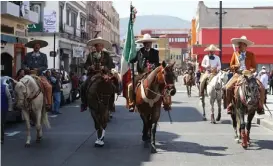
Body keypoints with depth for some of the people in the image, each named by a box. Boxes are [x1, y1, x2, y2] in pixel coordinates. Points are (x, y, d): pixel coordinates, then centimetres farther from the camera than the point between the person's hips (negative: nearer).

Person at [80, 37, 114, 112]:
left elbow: (112, 65, 1)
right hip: (93, 74, 2)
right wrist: (90, 67, -10)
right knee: (83, 86, -17)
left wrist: (104, 68, -16)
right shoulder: (90, 55, 12)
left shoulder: (106, 55, 7)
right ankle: (84, 104, -4)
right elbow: (86, 65, 13)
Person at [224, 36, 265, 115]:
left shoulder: (251, 54, 6)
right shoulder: (235, 54, 9)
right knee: (228, 88, -24)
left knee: (261, 88, -19)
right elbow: (231, 65, 13)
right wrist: (235, 66, -10)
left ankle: (260, 107, -5)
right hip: (237, 75, 0)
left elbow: (254, 67, 6)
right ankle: (229, 106, -7)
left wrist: (250, 71, -16)